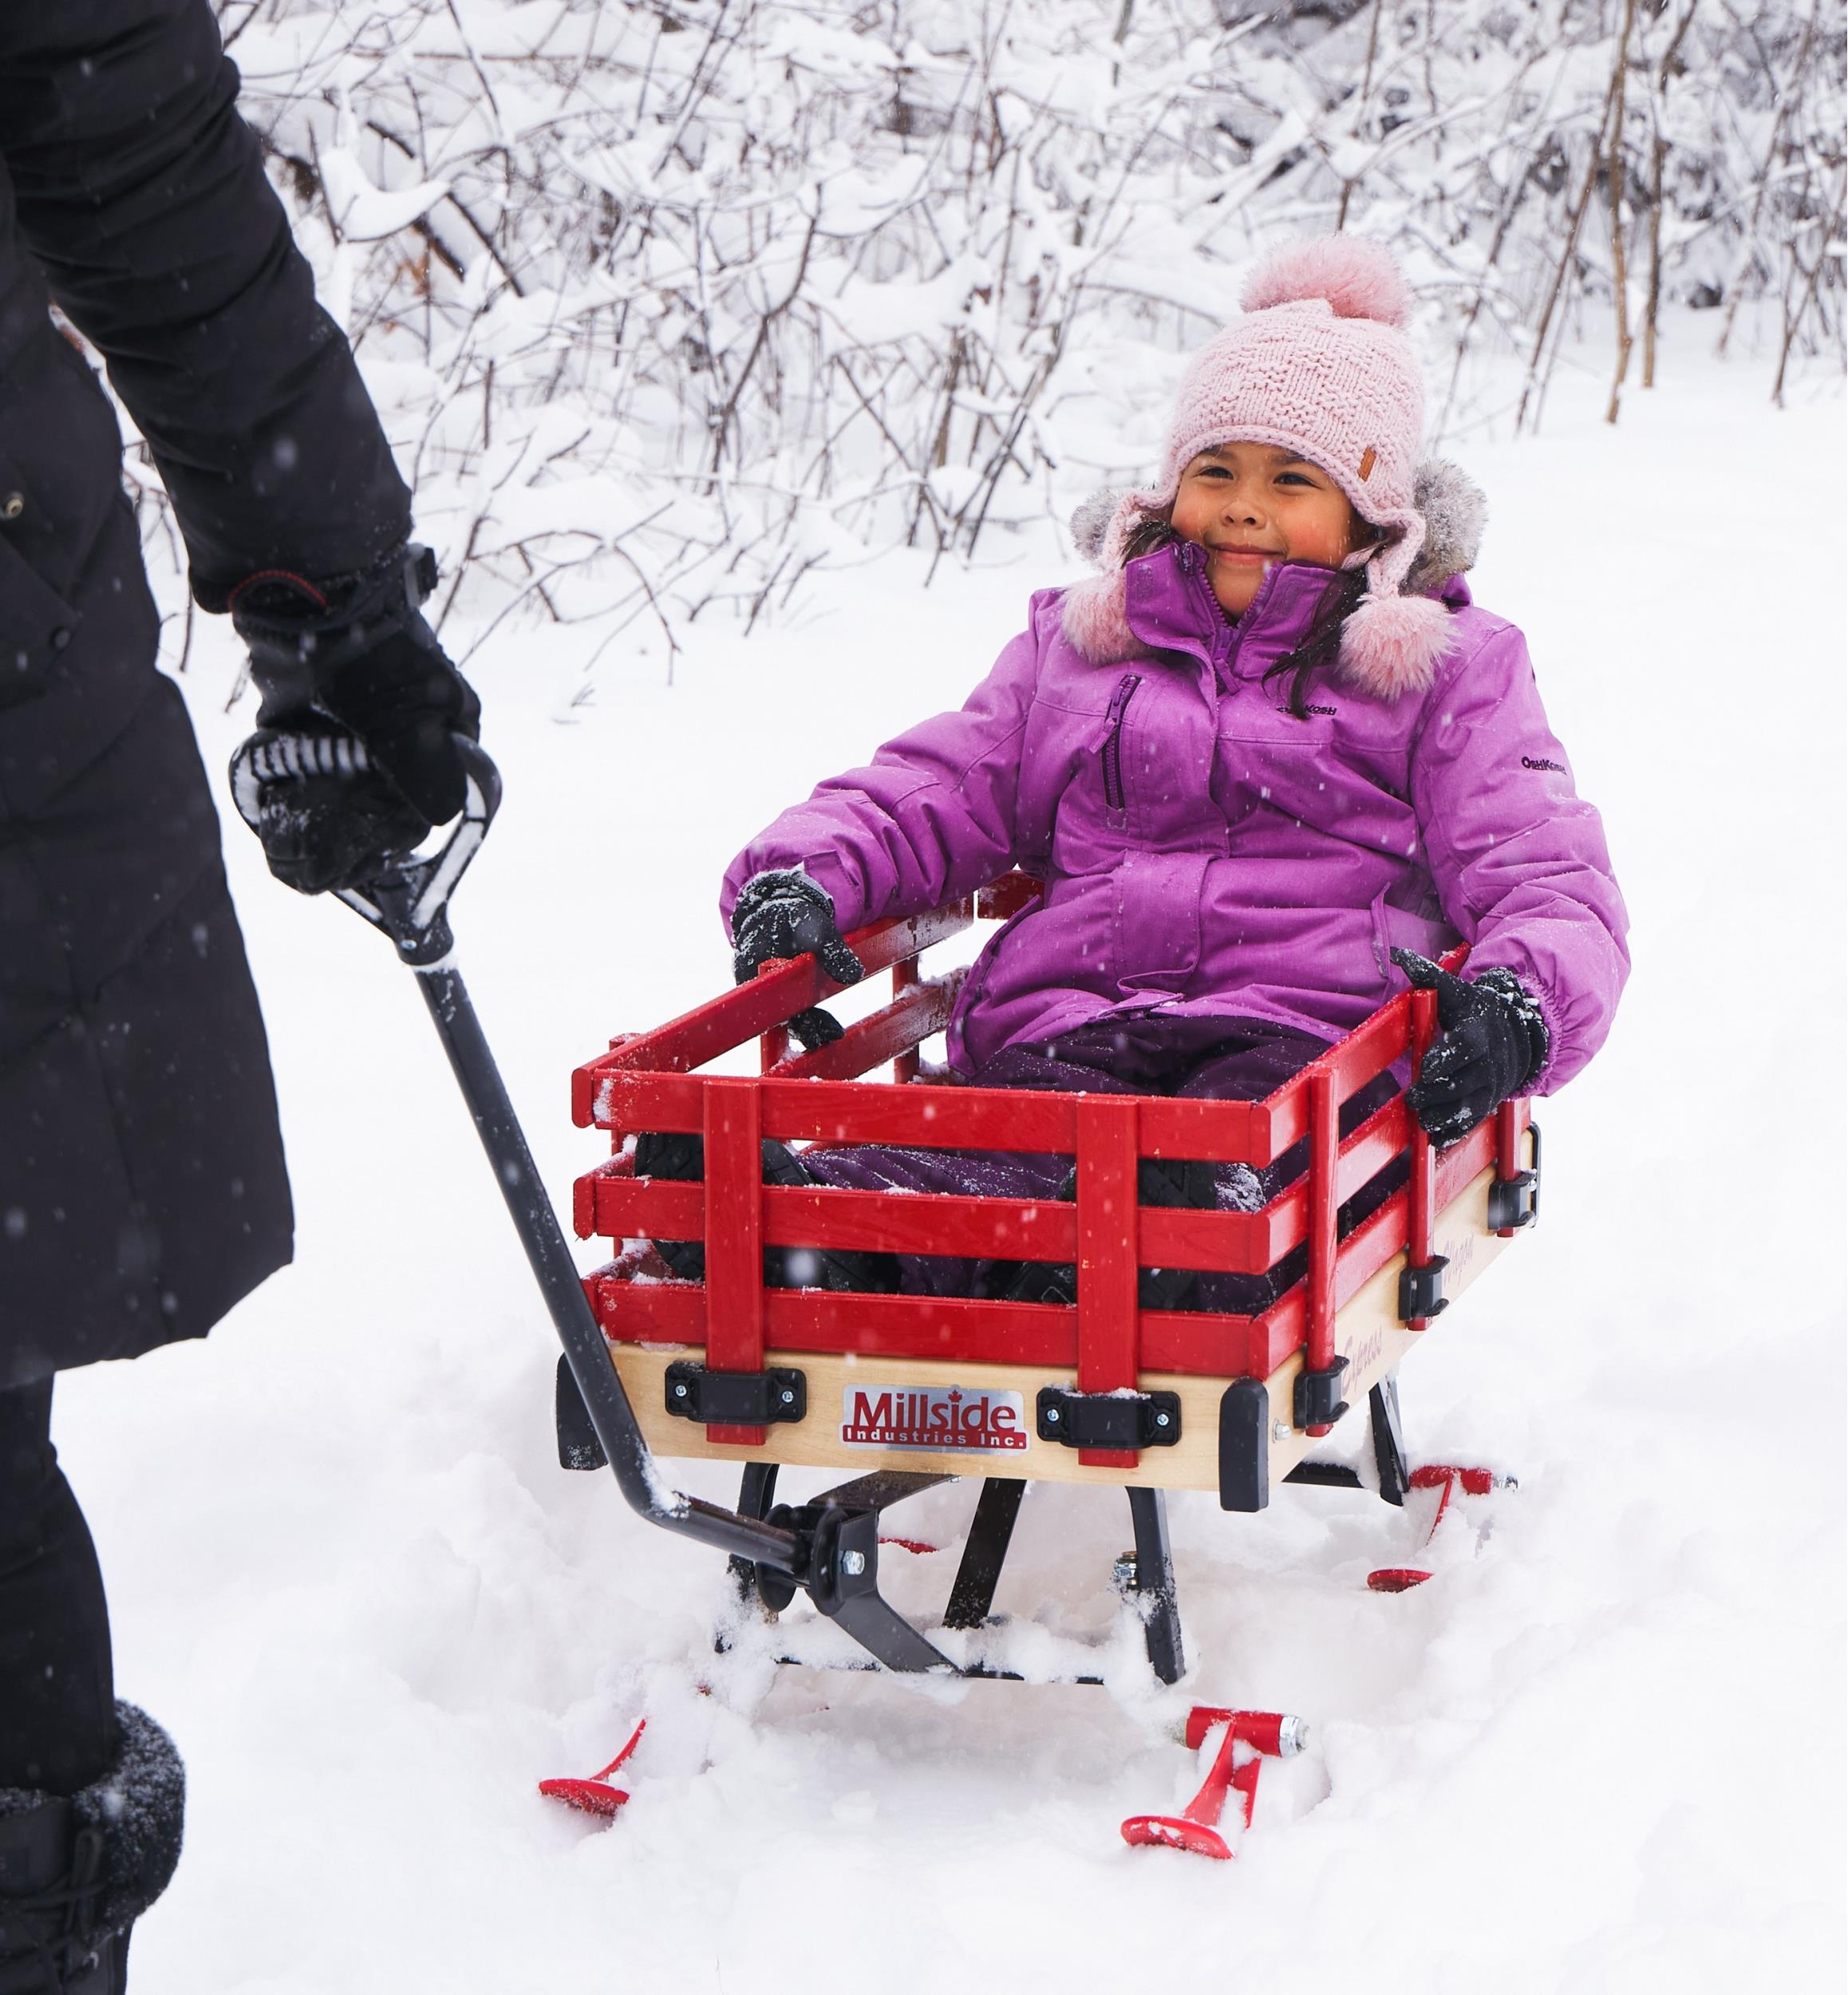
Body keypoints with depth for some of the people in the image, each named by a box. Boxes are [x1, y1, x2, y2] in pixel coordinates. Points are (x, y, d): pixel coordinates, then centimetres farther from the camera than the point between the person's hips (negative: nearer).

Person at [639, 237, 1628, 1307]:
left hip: (1310, 1033, -1)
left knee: (1218, 1168, -41)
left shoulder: (1449, 668, 21)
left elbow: (1549, 877, 10)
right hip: (1072, 1025, 1)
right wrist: (802, 874, 4)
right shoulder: (1079, 642, 31)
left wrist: (1519, 1003, -15)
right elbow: (928, 794, 29)